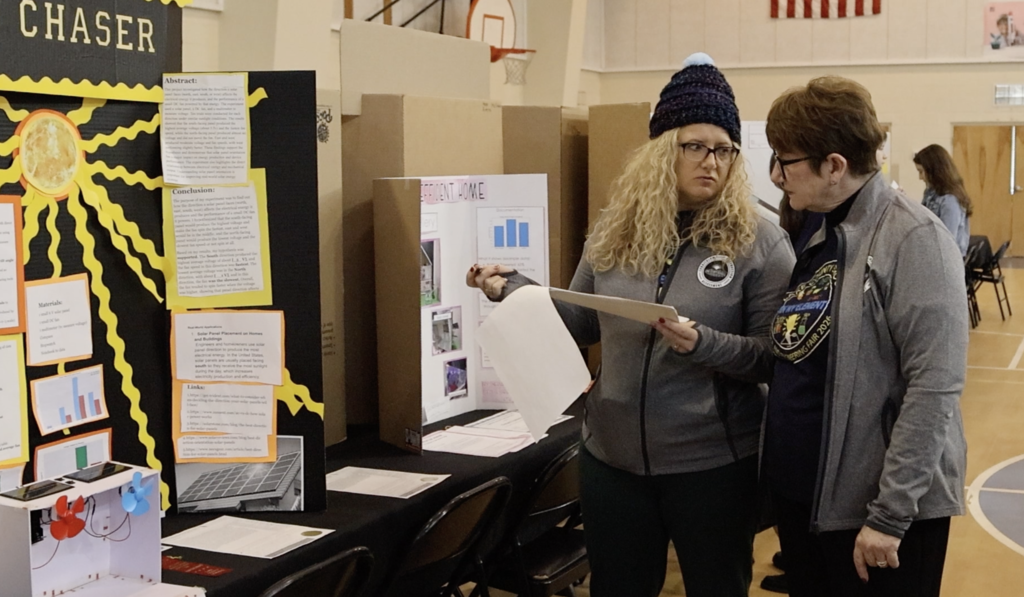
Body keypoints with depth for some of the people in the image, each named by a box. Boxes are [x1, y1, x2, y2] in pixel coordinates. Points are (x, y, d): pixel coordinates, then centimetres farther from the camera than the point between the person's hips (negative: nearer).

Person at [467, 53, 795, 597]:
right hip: (612, 456, 4)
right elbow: (584, 324, 10)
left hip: (713, 463, -3)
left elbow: (777, 355, -11)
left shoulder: (758, 242, -9)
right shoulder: (615, 231, 2)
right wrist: (512, 288, -2)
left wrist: (704, 344, -27)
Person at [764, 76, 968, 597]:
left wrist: (890, 513, -21)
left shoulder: (913, 239, -15)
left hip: (875, 506, -7)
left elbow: (933, 388, -20)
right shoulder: (811, 237, 9)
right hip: (798, 494, 7)